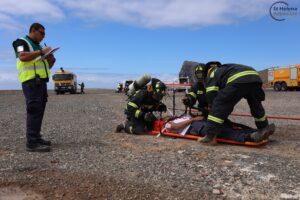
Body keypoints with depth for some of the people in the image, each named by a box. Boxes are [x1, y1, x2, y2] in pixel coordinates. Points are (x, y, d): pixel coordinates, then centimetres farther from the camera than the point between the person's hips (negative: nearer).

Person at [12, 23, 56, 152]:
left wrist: (51, 60, 5)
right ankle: (32, 143, -16)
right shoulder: (21, 42, 1)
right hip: (31, 81, -9)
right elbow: (22, 57, -21)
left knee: (39, 111, 8)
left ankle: (36, 138, 14)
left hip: (41, 81, 9)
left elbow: (46, 66, 25)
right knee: (34, 110, -15)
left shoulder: (37, 46, 25)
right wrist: (41, 52, -16)